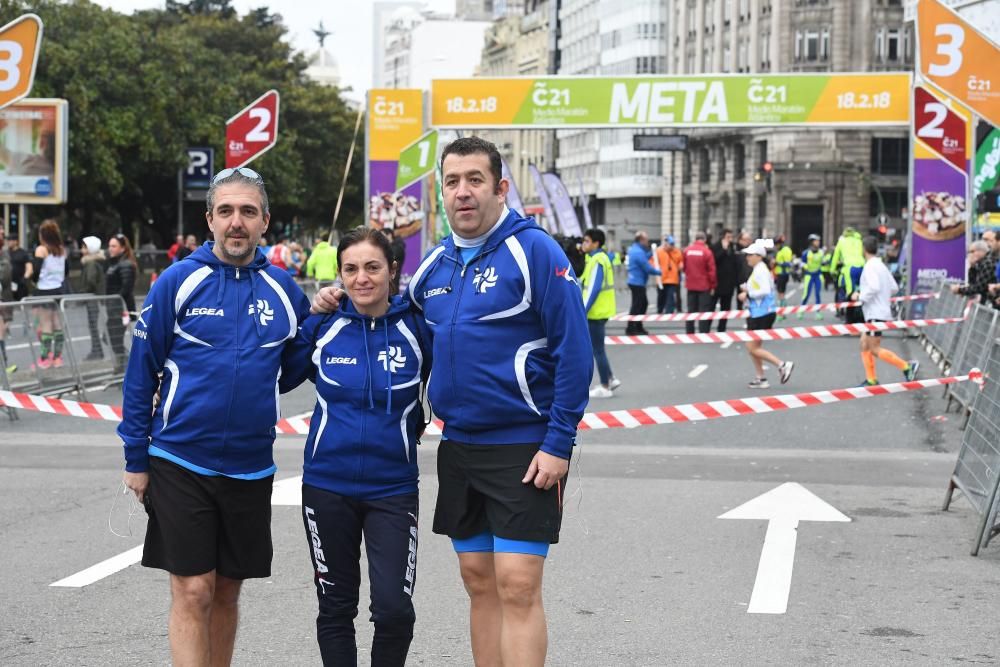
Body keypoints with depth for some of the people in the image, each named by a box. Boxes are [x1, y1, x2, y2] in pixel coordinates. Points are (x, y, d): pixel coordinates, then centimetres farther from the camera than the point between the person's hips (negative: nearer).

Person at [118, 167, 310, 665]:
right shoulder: (179, 282, -6)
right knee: (193, 593, -5)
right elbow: (141, 372, -2)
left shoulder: (283, 290, 3)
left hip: (250, 468, 3)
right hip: (180, 462, -3)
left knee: (227, 592, 12)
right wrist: (136, 459, -2)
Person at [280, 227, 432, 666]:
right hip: (327, 485, 1)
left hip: (392, 487, -1)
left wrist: (413, 425, -6)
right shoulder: (321, 327, -2)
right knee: (336, 607, 11)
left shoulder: (416, 328, -5)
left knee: (394, 608, -10)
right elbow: (279, 379, 4)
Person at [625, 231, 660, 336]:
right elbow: (647, 268, -19)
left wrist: (651, 253, 11)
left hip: (635, 281, 10)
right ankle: (630, 329, -3)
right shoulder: (639, 252, -20)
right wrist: (659, 272, -3)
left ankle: (638, 327, 22)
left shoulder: (633, 249, 12)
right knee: (637, 305, -5)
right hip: (637, 283, -10)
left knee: (643, 303, 17)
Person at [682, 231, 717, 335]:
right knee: (703, 311, -1)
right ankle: (703, 333, -5)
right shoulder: (707, 252, -13)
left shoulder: (687, 251, 0)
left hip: (691, 285, 4)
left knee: (691, 310, 12)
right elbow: (712, 270, -11)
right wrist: (713, 285, -2)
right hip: (704, 286, -4)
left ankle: (689, 333, 15)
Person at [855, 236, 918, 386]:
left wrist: (860, 296, -15)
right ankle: (871, 380, 11)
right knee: (864, 345, 12)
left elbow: (874, 287, -27)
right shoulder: (881, 265, 14)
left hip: (876, 314, -10)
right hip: (875, 313, 10)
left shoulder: (870, 266, -15)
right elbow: (894, 288, 17)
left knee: (875, 349, -7)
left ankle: (907, 366, -9)